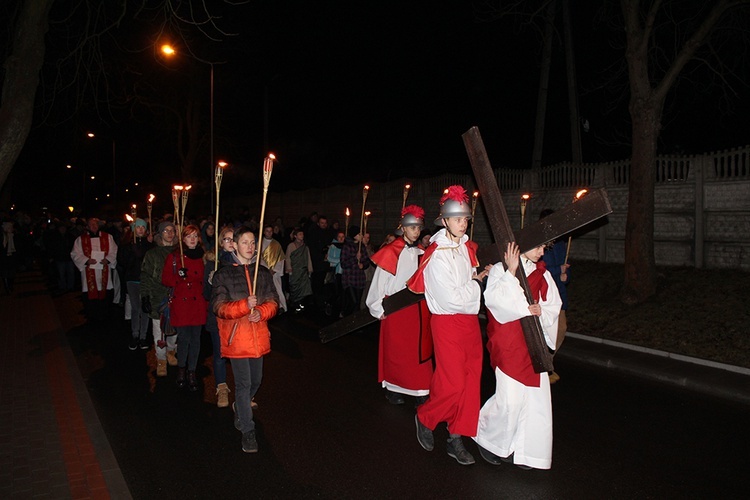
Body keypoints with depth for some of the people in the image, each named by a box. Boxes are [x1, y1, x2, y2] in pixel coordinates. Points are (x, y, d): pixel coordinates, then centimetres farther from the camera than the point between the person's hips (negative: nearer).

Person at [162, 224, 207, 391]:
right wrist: (179, 276, -16)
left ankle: (192, 373, 18)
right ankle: (181, 369, 21)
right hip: (180, 303, -2)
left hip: (198, 303, 2)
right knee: (184, 338, -4)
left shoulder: (203, 257, 9)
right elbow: (165, 280, 1)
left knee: (195, 339, 4)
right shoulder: (174, 257, 3)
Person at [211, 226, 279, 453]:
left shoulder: (263, 273, 9)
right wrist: (244, 305, -25)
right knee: (244, 383, -5)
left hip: (258, 336, 4)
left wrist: (261, 312, -15)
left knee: (256, 380, 16)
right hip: (236, 337, -4)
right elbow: (219, 307, -9)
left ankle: (240, 409, 44)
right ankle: (248, 430, 6)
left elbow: (273, 302, 7)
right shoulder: (223, 274, -2)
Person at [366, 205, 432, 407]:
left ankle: (420, 390, 14)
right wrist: (380, 309, -7)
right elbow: (379, 282, -7)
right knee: (395, 349, 5)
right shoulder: (391, 252, -8)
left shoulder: (421, 253, 7)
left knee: (419, 348, 5)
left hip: (418, 308, 5)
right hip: (396, 308, -4)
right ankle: (392, 389, 18)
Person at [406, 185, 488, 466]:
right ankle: (425, 418, 24)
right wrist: (477, 283, -8)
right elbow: (450, 298, -19)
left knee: (470, 381, 9)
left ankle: (456, 439, 20)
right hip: (448, 323, -7)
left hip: (469, 321, 8)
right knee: (452, 384, -5)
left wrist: (479, 278, 4)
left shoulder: (466, 248, 8)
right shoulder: (438, 255, -16)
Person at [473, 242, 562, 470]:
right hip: (508, 344, -6)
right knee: (510, 398, -7)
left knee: (536, 397, 5)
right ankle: (487, 439, 20)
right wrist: (511, 272, -25)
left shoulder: (541, 273, 10)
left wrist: (542, 311, -11)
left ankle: (522, 450, 22)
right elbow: (495, 299, -22)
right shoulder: (501, 270, -7)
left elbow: (553, 305, 9)